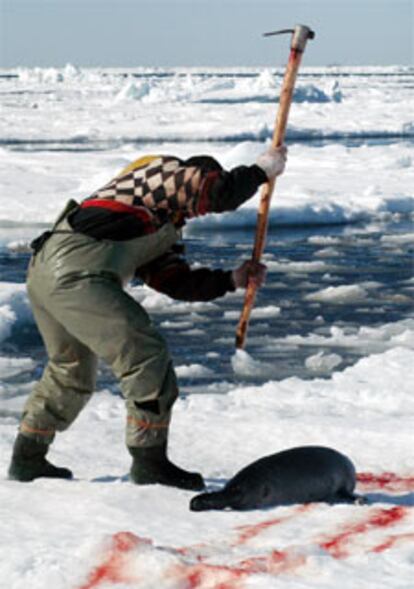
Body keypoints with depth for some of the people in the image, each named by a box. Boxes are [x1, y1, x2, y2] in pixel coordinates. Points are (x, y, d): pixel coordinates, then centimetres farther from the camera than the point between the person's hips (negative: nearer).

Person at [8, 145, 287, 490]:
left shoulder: (163, 229, 29)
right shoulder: (166, 171, 3)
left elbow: (176, 281, 22)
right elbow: (223, 194, -9)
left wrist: (233, 279, 17)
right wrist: (264, 169, 6)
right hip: (77, 274, -11)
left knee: (72, 371, 26)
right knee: (146, 356, -7)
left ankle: (27, 459, 34)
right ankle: (149, 461, -3)